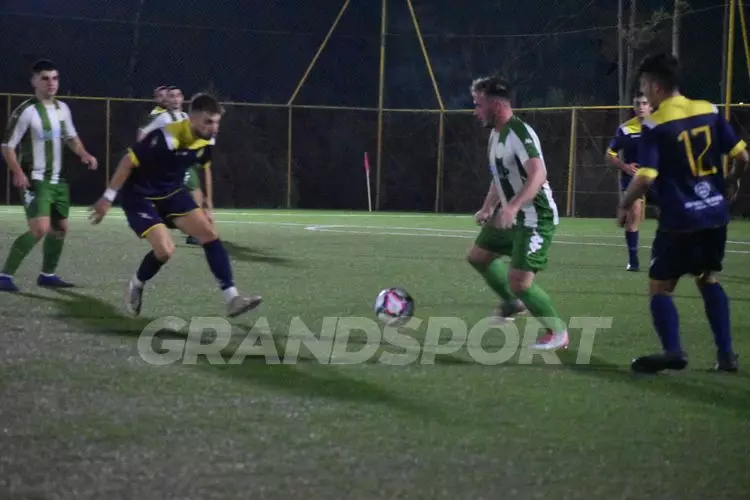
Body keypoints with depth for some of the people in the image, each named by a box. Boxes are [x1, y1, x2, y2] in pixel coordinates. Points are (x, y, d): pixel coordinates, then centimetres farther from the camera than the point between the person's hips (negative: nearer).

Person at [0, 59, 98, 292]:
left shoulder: (62, 108, 7)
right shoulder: (26, 112, -15)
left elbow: (71, 137, 23)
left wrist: (84, 154, 5)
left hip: (57, 179, 8)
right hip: (35, 181, -8)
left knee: (60, 227, 16)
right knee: (40, 229, -21)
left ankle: (47, 274, 32)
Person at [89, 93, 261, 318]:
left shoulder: (207, 140, -9)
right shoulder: (165, 138, -31)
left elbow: (205, 167, 14)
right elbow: (128, 161, -23)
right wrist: (108, 197, -19)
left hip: (172, 192, 7)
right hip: (140, 196, -7)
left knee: (209, 234, -8)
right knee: (165, 249, -21)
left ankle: (232, 298, -8)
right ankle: (136, 286, 11)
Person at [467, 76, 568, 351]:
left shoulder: (519, 133, -22)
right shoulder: (496, 134, 10)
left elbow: (538, 175, -35)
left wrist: (512, 207, -44)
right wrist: (488, 209, 15)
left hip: (536, 219, -10)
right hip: (513, 217, 10)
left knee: (518, 281, -15)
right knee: (478, 255, 20)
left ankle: (558, 332, 4)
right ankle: (513, 302, 34)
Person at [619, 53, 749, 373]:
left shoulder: (655, 125, -12)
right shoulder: (709, 111, 4)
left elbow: (645, 178, -18)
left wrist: (624, 205, -1)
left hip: (680, 220, -6)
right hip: (715, 215, 6)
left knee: (659, 286, 4)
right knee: (709, 280, 20)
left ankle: (673, 351, -13)